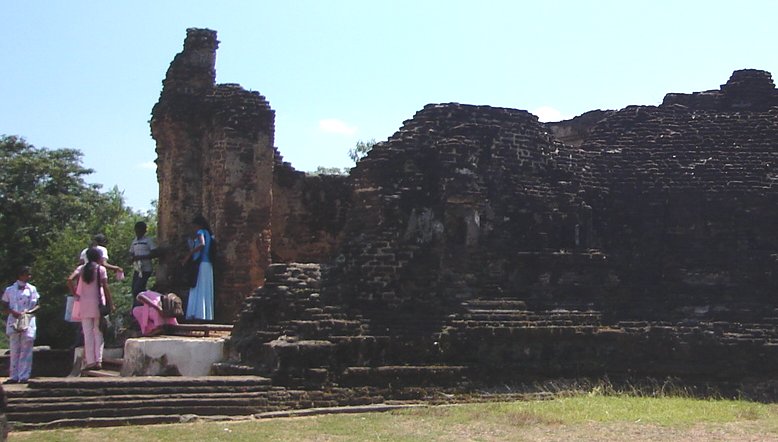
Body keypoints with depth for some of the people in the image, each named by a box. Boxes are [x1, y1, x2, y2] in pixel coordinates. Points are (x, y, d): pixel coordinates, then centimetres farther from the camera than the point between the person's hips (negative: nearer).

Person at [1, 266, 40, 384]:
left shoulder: (32, 289, 8)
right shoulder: (10, 290, 7)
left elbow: (38, 305, 7)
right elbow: (5, 306, 7)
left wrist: (29, 312, -12)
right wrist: (13, 312, -12)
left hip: (28, 322, 0)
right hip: (13, 322, 0)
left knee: (26, 350, -4)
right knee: (14, 350, 3)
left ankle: (24, 376, -2)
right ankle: (14, 376, 8)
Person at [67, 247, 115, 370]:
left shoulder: (81, 268, 5)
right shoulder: (101, 269, -3)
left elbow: (70, 280, -10)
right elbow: (105, 287, -7)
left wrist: (75, 294, -2)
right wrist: (110, 303, -1)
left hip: (84, 304, 2)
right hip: (98, 303, -2)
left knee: (88, 334, 5)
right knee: (98, 332, 5)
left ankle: (90, 361, 3)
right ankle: (98, 360, 0)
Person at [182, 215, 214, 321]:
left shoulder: (200, 232, -3)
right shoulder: (209, 233, 19)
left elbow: (202, 244, -23)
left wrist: (189, 254, -21)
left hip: (200, 264, -8)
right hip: (208, 265, 8)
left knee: (198, 291, -11)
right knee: (206, 291, 6)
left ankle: (198, 314, -18)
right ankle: (206, 315, 2)